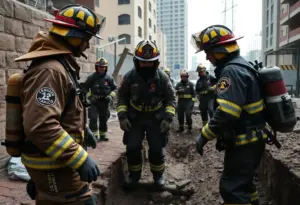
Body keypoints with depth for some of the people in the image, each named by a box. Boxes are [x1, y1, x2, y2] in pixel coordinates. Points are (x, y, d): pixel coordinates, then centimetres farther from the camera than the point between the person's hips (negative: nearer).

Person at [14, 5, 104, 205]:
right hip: (53, 165, -10)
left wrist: (82, 131, 21)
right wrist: (80, 158, -32)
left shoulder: (60, 65, 10)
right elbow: (40, 126, -34)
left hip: (55, 159, 10)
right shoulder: (49, 70, -24)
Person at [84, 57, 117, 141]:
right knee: (93, 118, -12)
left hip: (105, 101, 2)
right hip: (94, 101, -2)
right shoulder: (91, 77, -4)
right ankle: (94, 134, -3)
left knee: (104, 119, 11)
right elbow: (85, 87, 4)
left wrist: (111, 96, -5)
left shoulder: (109, 78, 0)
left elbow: (114, 88, 9)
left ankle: (103, 134, 25)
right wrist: (90, 96, -6)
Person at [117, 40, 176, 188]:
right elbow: (122, 96, 3)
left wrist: (168, 118, -10)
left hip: (156, 119, -1)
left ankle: (158, 174, 27)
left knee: (156, 149, 1)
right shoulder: (130, 76, -8)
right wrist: (122, 116, -7)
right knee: (132, 148, -1)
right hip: (134, 118, 1)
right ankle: (134, 174, 25)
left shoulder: (162, 77, -10)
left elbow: (171, 98, 0)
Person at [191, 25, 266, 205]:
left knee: (232, 188, -1)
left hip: (244, 143, -10)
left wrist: (204, 135, -20)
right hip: (251, 139, 10)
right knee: (243, 181, 25)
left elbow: (226, 113, -30)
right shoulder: (241, 65, 11)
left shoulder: (232, 71, -22)